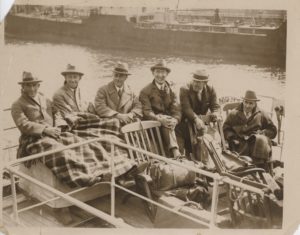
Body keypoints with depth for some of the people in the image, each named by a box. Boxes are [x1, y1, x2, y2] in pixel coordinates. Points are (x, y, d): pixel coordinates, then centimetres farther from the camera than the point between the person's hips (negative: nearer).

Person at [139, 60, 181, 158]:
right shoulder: (145, 91, 2)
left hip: (169, 119, 4)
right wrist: (159, 119, -30)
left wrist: (175, 120, -22)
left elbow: (176, 109, 2)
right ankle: (175, 151, -48)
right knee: (165, 124, -34)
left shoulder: (170, 90, 14)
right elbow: (147, 111, -10)